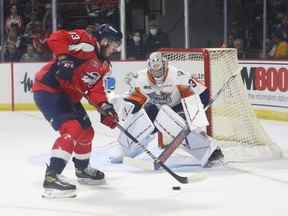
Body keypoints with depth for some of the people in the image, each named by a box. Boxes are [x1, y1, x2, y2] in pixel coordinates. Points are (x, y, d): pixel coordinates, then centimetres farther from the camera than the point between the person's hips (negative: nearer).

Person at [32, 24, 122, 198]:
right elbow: (57, 38, -26)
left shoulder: (104, 65, 12)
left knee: (86, 132, 20)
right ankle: (52, 177, -27)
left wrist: (105, 107, -12)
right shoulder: (86, 44, -15)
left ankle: (83, 170, 44)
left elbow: (95, 90, 4)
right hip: (48, 89, -10)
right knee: (72, 130, -24)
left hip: (68, 95, 10)